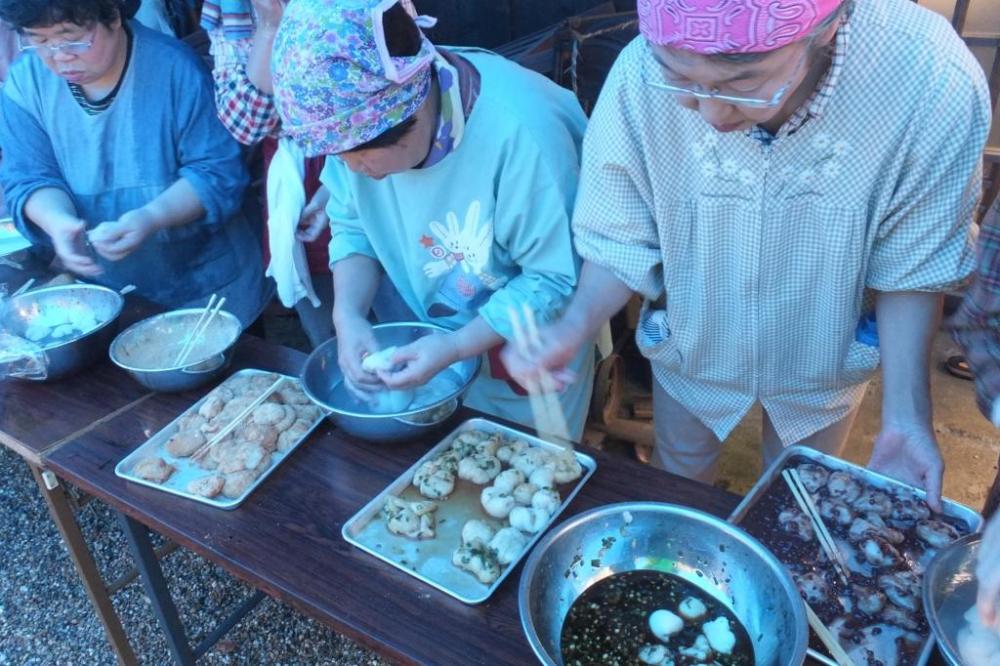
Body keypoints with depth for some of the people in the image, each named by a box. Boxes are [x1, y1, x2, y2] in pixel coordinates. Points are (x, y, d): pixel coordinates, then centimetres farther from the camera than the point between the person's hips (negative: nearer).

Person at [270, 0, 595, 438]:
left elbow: (557, 279, -26)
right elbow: (353, 225, -3)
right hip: (427, 335, 5)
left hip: (529, 347, -4)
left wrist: (454, 348, -30)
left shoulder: (521, 132, -34)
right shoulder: (355, 116, -16)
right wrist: (348, 314, -18)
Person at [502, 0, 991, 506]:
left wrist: (906, 412, -26)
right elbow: (622, 241, -18)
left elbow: (912, 268, -17)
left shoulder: (936, 84, -32)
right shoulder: (638, 79, -32)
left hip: (823, 364, 0)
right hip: (690, 351, 1)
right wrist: (575, 326, -35)